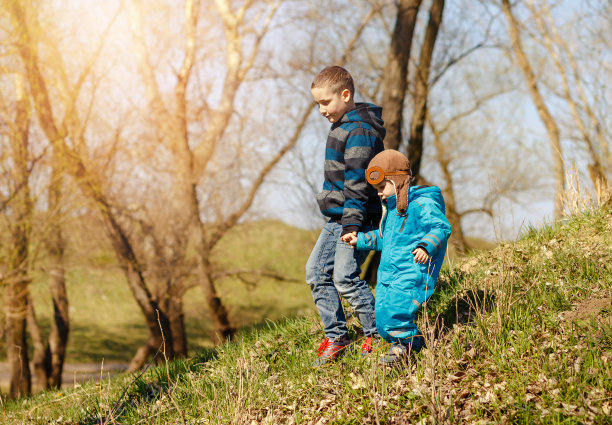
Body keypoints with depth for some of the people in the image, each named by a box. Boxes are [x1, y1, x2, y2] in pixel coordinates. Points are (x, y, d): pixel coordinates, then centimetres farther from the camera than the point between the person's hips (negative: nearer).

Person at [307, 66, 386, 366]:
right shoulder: (342, 126, 16)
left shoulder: (359, 131, -16)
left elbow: (358, 181, -22)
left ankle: (377, 333, -1)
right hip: (338, 218, 10)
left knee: (344, 276, -14)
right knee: (316, 272, 9)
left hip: (357, 217, -10)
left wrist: (353, 221, -25)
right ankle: (335, 336, 16)